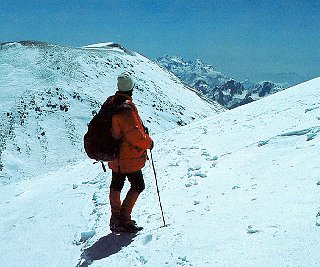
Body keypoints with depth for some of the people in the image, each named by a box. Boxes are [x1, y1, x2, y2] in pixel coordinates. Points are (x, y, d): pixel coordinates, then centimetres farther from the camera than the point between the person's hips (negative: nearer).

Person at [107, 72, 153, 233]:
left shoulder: (111, 103, 2)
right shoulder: (126, 108, -24)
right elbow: (134, 134, -27)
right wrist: (148, 142, -10)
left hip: (115, 156, 9)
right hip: (129, 157, -9)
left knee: (116, 186, 19)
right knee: (137, 186, 4)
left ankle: (116, 218, 30)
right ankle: (123, 219, 2)